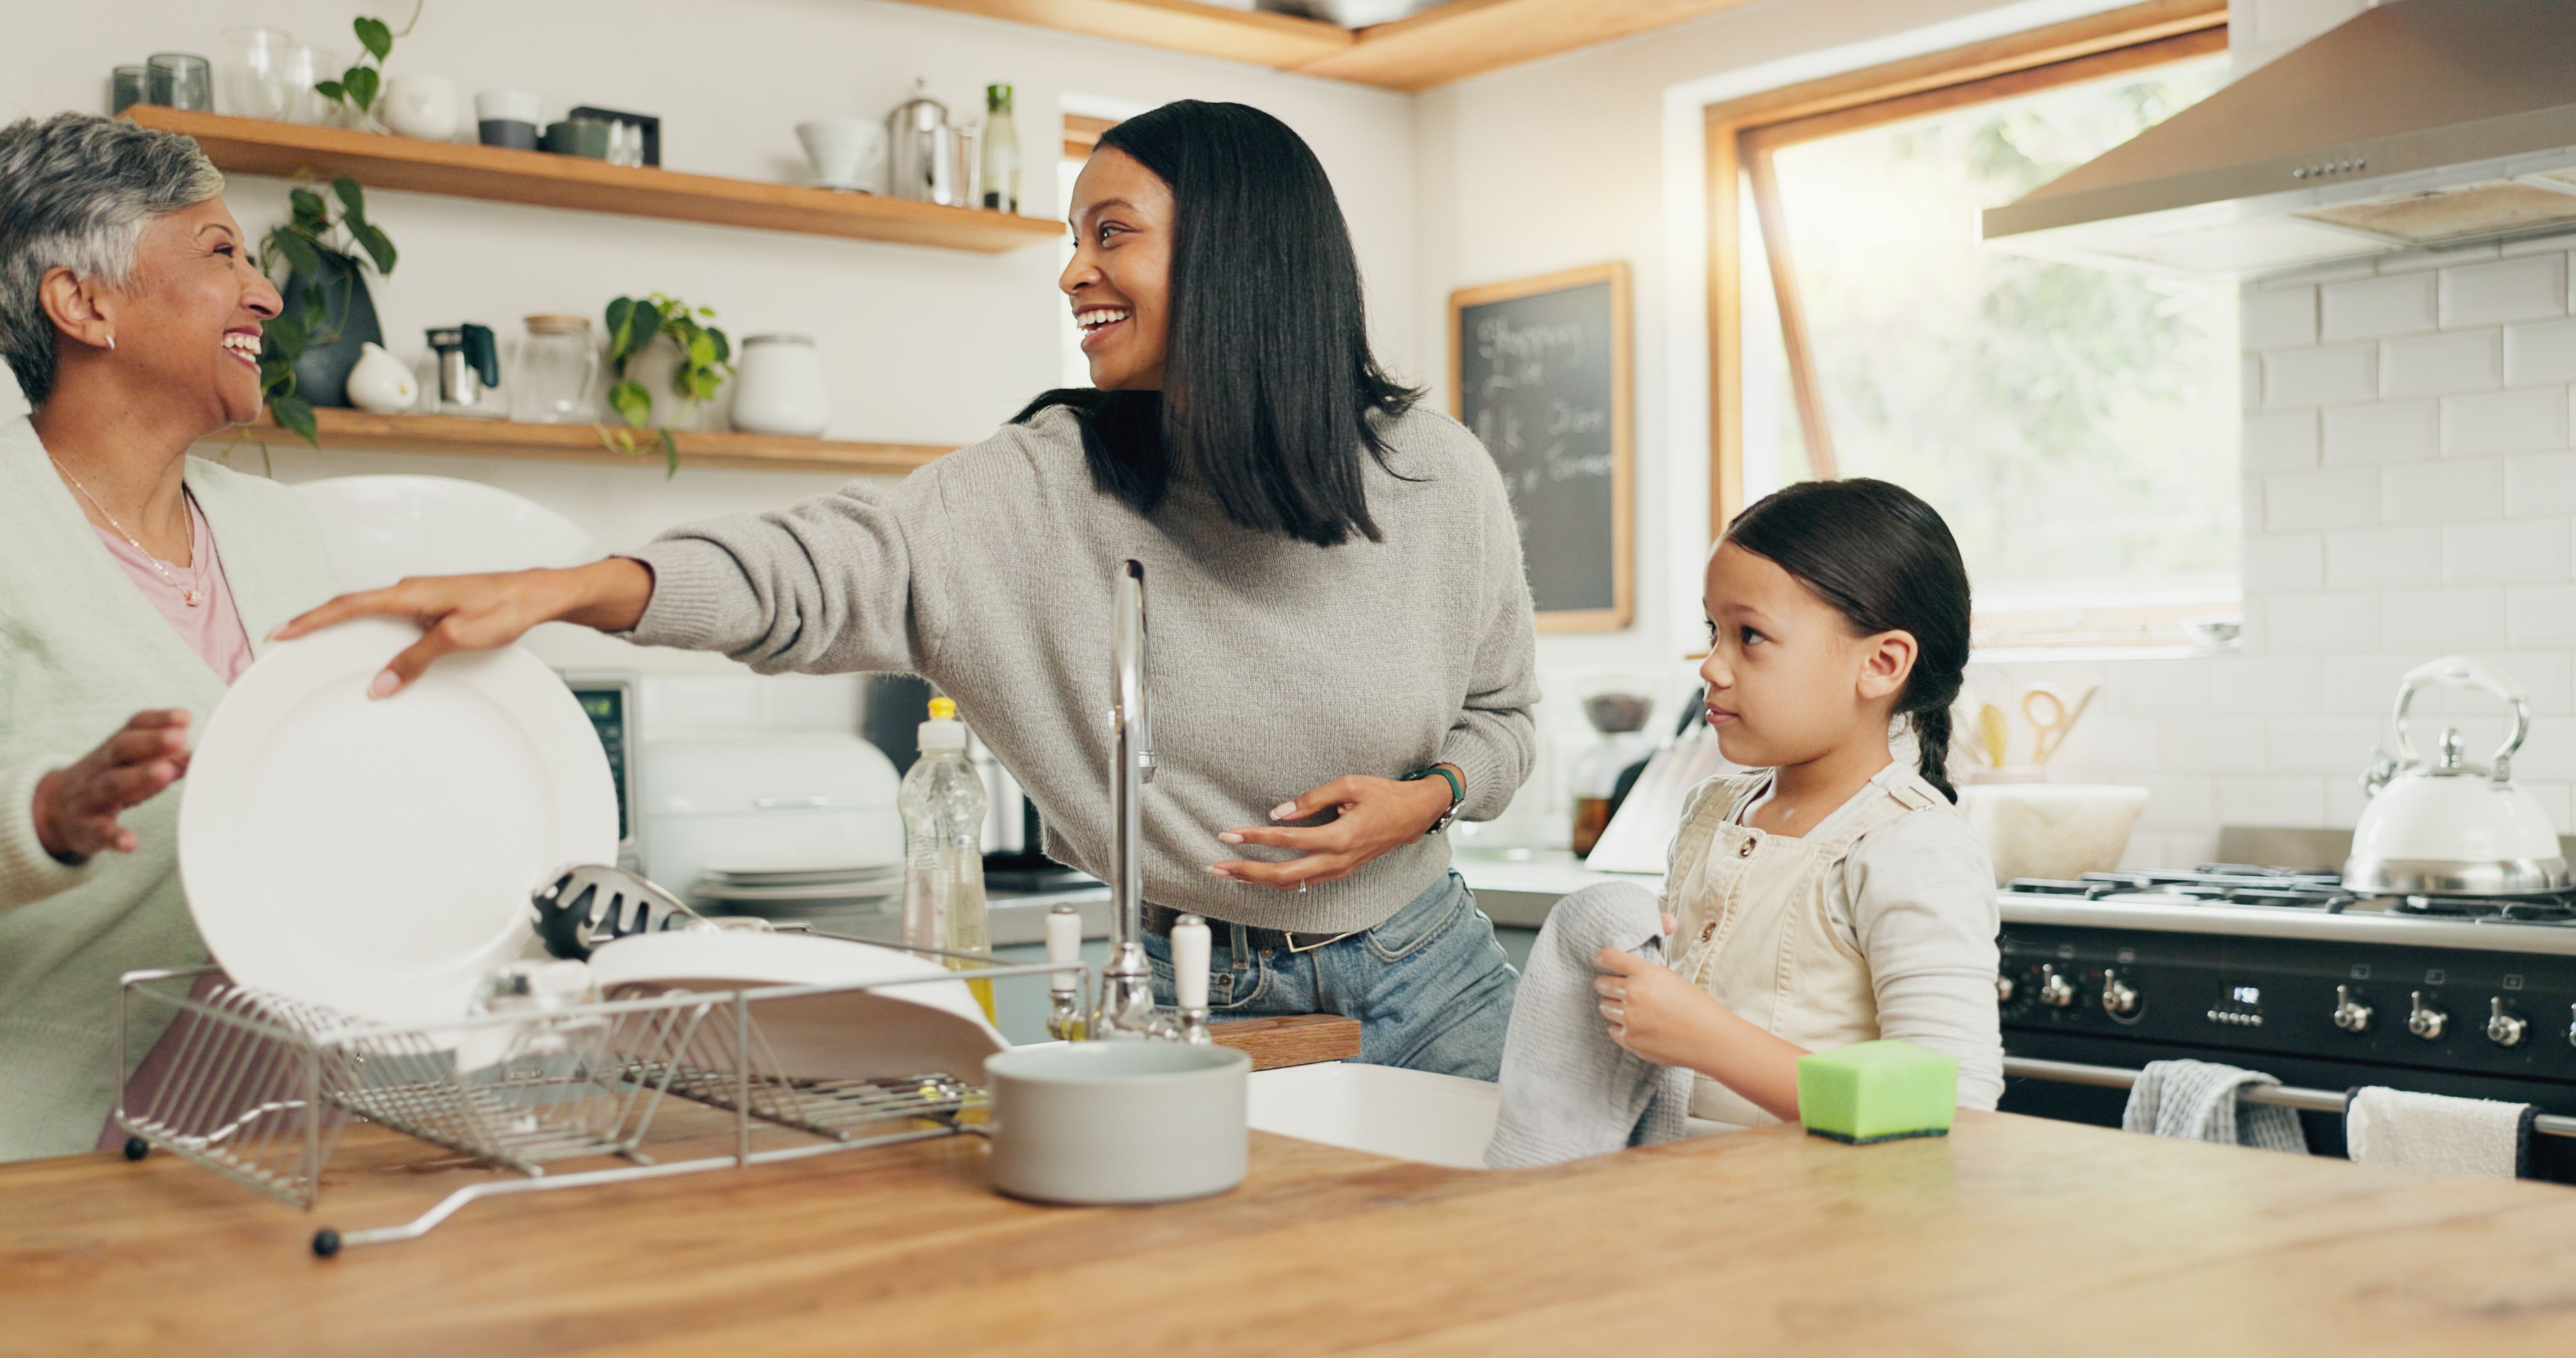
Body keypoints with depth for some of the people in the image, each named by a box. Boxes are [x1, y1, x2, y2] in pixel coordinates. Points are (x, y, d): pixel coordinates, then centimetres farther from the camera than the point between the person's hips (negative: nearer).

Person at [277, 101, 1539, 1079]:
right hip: (1173, 994, -1)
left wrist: (1421, 800, -15)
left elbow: (1502, 717, 7)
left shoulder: (1436, 478, -7)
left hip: (1417, 985, 1)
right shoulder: (1045, 484, -11)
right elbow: (828, 567, -25)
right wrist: (561, 587, -40)